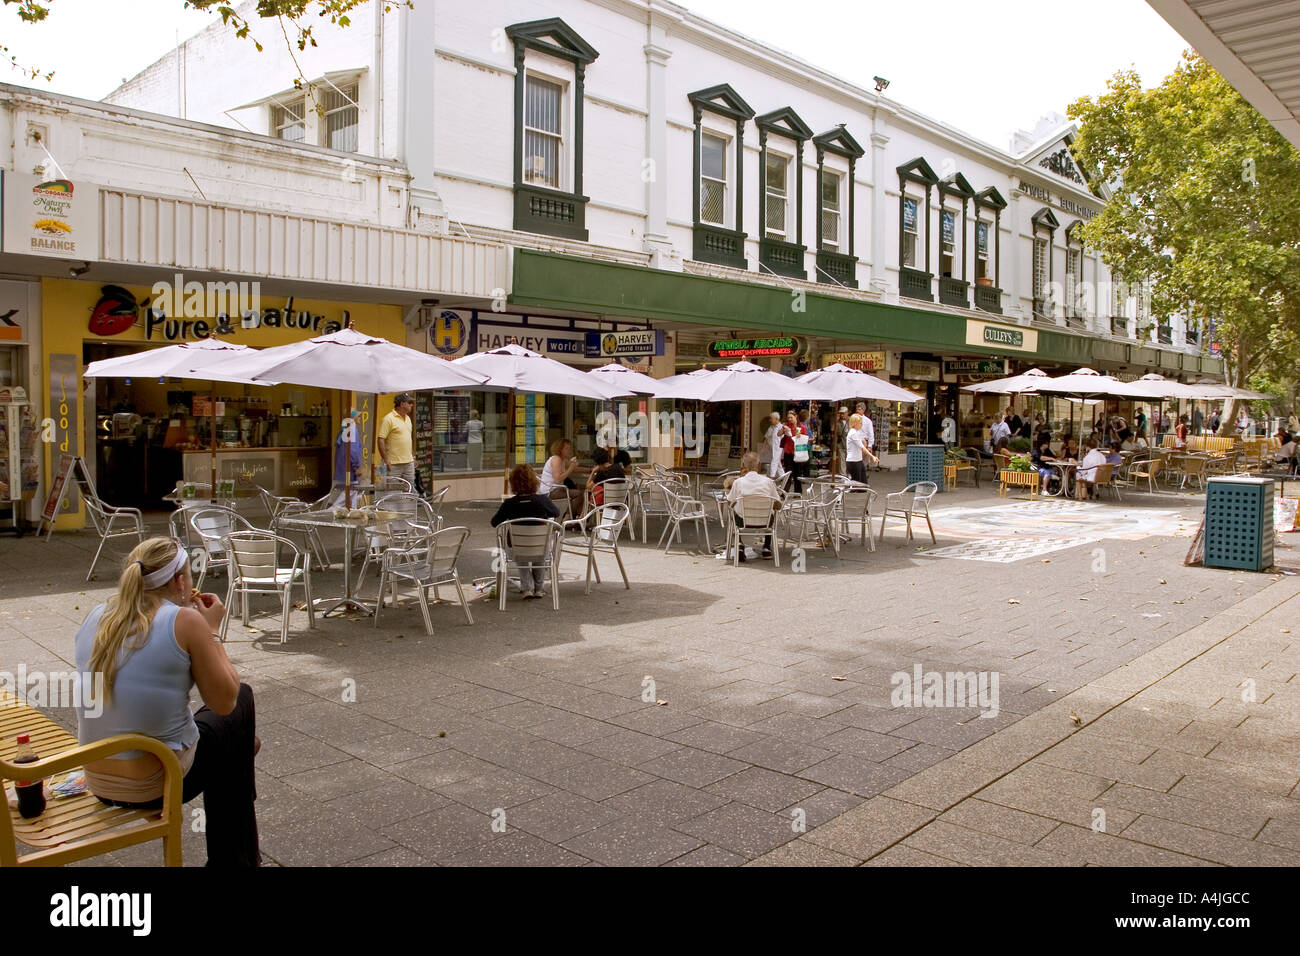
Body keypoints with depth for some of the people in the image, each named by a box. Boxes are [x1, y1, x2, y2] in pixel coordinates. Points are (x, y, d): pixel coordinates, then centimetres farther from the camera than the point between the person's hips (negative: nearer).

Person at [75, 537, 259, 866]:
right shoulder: (185, 620, -16)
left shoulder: (96, 617, 1)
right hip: (159, 784, -6)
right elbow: (224, 701, -8)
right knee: (243, 699, 18)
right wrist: (211, 630, 1)